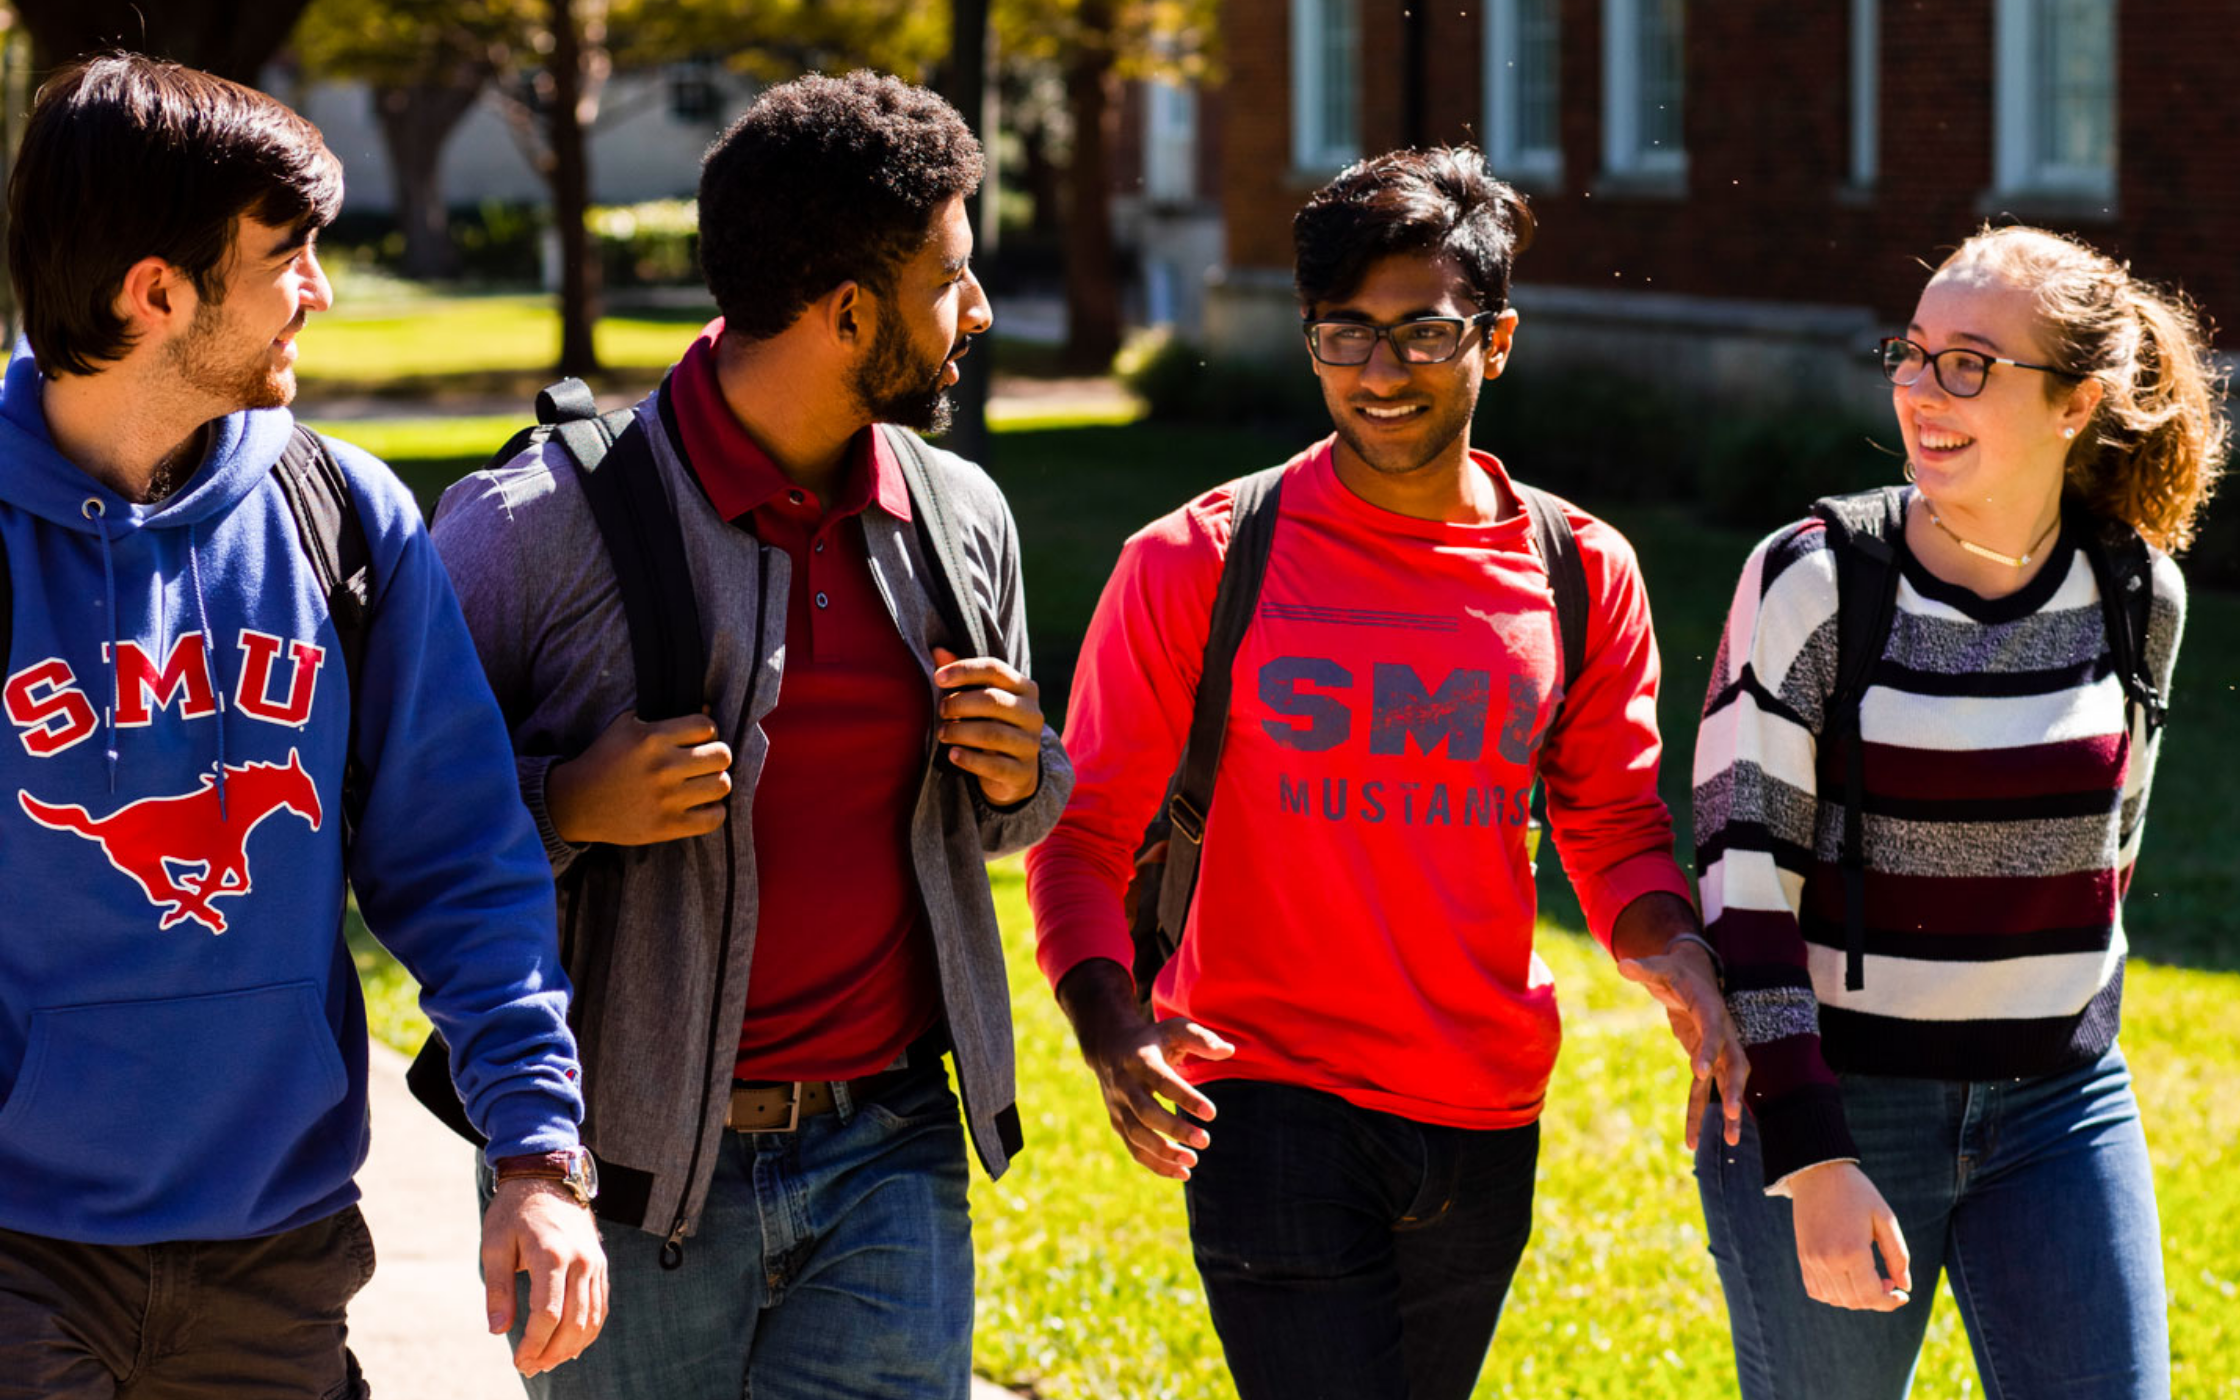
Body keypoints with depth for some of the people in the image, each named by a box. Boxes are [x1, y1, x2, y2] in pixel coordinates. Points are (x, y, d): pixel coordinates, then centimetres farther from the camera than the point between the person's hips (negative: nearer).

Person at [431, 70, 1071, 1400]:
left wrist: (1021, 776, -1)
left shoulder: (961, 517, 9)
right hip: (631, 1184, -4)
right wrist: (562, 803, -21)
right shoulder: (544, 523, -9)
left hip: (888, 1155, 4)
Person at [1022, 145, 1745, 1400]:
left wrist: (1678, 961, -12)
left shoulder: (1580, 576, 4)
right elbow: (1085, 831, -1)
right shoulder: (1196, 565, -5)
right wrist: (1110, 1025, -20)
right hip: (1273, 1108, -4)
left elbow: (1616, 830, 10)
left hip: (1486, 1127, 4)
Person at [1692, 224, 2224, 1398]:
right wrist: (1812, 1164, -19)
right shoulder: (1809, 586, -11)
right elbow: (1742, 883, -12)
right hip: (1826, 1107, -3)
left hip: (2057, 1113, 3)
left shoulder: (2139, 597, 0)